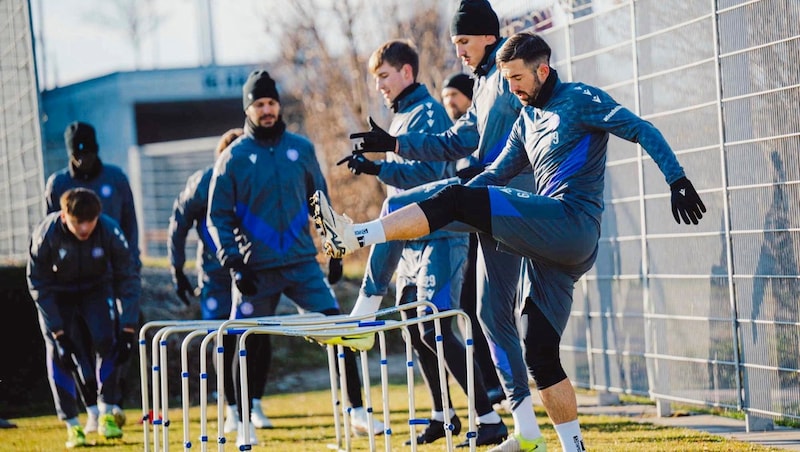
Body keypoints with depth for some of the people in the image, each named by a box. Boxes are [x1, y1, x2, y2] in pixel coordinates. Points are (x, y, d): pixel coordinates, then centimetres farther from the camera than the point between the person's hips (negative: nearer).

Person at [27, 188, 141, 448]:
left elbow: (128, 280, -19)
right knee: (57, 352, -12)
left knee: (107, 341, -18)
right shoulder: (44, 235, -31)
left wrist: (128, 329, -24)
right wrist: (58, 333, -23)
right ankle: (72, 424, -4)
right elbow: (39, 287, -21)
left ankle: (107, 414, -6)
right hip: (57, 294, -1)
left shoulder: (110, 232, -29)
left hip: (96, 289, 1)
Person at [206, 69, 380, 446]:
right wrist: (234, 263, -11)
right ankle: (244, 423, 14)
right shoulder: (233, 158, 0)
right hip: (257, 270, -2)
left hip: (302, 263, 2)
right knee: (252, 345, 1)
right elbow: (218, 218, -1)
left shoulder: (301, 149, 7)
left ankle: (357, 413, 0)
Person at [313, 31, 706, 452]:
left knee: (457, 200, -19)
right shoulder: (527, 121, 26)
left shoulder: (579, 100, 2)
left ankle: (354, 237, -25)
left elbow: (642, 131, -4)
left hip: (572, 223, -9)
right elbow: (495, 175, 28)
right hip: (550, 248, 9)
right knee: (539, 353, 4)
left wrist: (677, 181, -16)